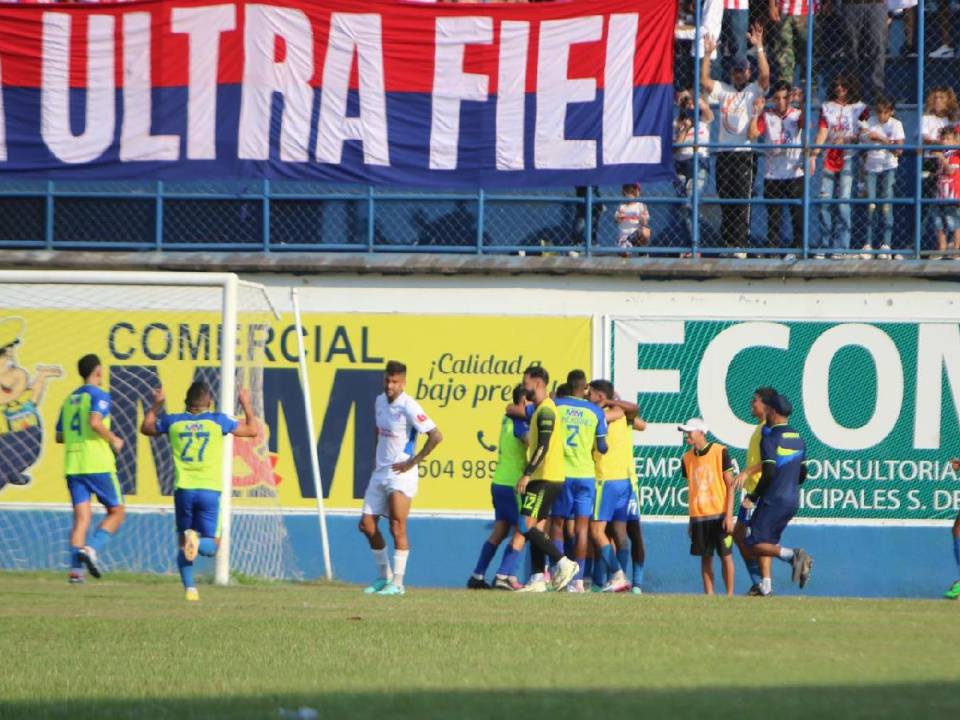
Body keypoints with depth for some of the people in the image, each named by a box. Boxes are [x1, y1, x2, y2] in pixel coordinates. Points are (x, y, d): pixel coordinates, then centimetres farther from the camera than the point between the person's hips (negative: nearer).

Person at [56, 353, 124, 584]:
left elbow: (59, 436, 19)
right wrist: (113, 439, -8)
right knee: (117, 511, 7)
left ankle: (76, 569, -7)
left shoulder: (69, 399, 17)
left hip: (73, 466, 6)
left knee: (81, 516, 5)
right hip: (98, 465, -6)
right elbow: (95, 422, -23)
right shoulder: (99, 396, -5)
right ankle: (92, 549, -14)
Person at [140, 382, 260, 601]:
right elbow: (252, 430, 11)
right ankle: (198, 543, -29)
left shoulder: (173, 421, 7)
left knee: (183, 544, 14)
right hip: (209, 490, -2)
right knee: (211, 546, 6)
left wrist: (156, 405, 38)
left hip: (183, 490, 2)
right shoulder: (217, 421, 1)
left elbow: (146, 428, 26)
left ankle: (189, 587, -1)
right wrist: (246, 404, 24)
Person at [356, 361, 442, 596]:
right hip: (380, 471, 8)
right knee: (367, 524, 6)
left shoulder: (408, 407, -15)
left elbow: (435, 436, -19)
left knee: (397, 528, -10)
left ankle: (397, 583, -4)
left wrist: (412, 462, -16)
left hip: (401, 474, -8)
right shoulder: (379, 402, 8)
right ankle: (384, 576, 19)